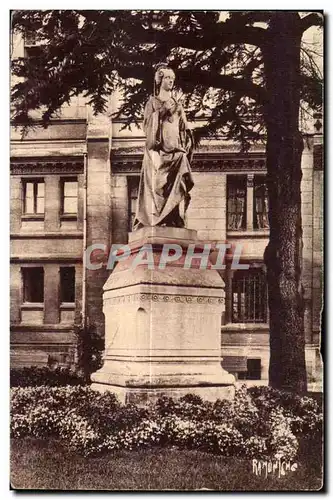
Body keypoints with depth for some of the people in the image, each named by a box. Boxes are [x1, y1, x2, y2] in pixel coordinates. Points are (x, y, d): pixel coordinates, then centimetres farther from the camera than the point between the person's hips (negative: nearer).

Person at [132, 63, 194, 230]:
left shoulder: (177, 105, 22)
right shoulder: (152, 102, 12)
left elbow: (184, 129, 19)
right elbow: (148, 124, -1)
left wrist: (186, 146, 4)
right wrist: (162, 111, -9)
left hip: (175, 150, 3)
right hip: (157, 150, -3)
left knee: (175, 186, -9)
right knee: (156, 185, -13)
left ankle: (174, 220, -12)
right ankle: (153, 219, -15)